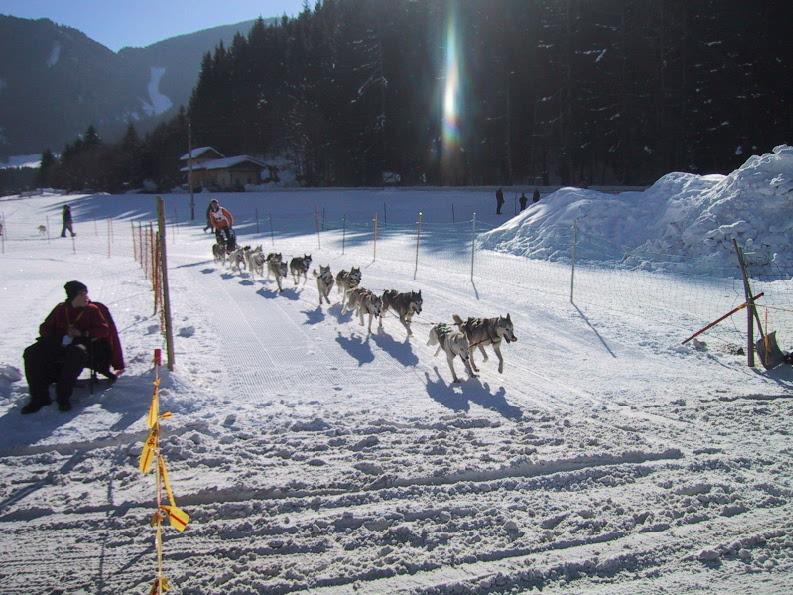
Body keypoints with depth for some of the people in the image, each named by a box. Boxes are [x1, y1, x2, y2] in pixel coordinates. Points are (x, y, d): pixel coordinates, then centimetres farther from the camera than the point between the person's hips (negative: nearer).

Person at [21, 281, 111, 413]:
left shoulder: (92, 310, 9)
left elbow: (104, 330, 2)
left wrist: (83, 333, -12)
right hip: (57, 346, 4)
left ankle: (63, 398, -31)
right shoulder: (61, 309, 16)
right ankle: (39, 397, -18)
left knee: (76, 353, -40)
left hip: (79, 344, -4)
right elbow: (44, 328, 19)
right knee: (32, 353, -21)